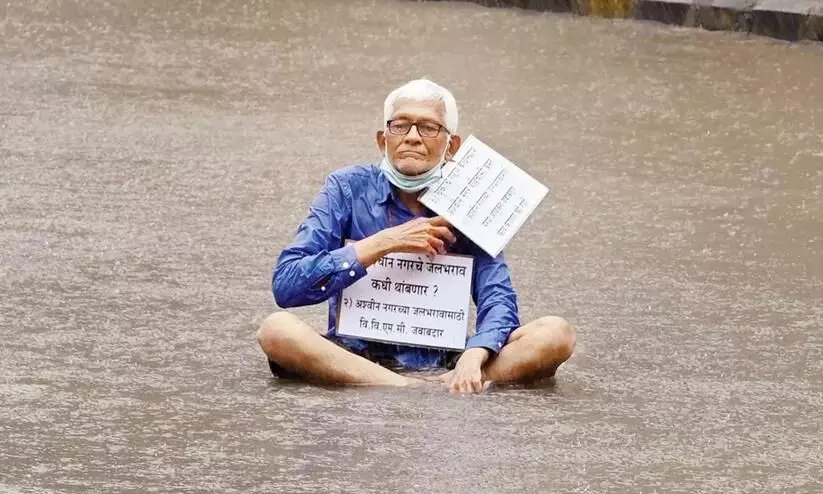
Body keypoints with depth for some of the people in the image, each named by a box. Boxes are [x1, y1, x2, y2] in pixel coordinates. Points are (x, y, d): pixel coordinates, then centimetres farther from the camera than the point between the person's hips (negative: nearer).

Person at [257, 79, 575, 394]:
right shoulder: (348, 189, -2)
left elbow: (498, 298, -9)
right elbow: (285, 285, -13)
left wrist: (473, 357, -31)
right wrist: (383, 243, -20)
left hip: (442, 364, 2)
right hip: (357, 360, -1)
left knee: (555, 334, -20)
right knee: (277, 330, -31)